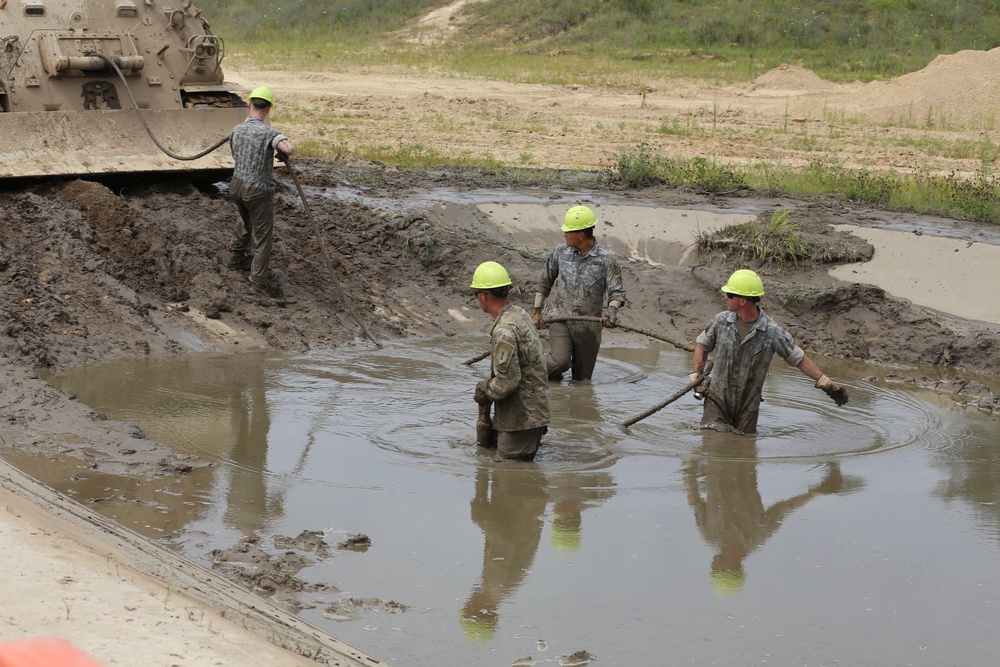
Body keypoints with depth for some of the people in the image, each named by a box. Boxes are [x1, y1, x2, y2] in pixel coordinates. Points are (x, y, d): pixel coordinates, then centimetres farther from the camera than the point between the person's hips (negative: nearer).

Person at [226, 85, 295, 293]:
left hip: (237, 185, 6)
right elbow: (290, 149, -35)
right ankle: (258, 277, 8)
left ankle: (236, 257, 45)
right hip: (257, 190, -6)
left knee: (245, 222, 31)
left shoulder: (236, 130, -1)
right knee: (263, 233, 6)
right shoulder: (268, 132, -21)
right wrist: (283, 152, -11)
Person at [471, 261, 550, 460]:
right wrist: (488, 385, 10)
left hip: (521, 416, -9)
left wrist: (484, 392, -7)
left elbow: (507, 382, -24)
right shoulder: (519, 314, 6)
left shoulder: (504, 331, -25)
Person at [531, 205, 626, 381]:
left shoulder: (606, 259, -6)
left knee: (582, 378, 7)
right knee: (560, 360, -20)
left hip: (589, 325, 0)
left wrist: (611, 310, -28)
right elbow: (545, 281, 15)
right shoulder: (560, 252, 2)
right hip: (560, 317, 0)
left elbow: (616, 291, -8)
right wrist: (536, 309, 16)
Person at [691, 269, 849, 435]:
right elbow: (702, 346, 11)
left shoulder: (772, 332, -13)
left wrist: (825, 382, -8)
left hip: (748, 404, -1)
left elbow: (799, 359, -5)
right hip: (717, 397, 1)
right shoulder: (721, 321, -5)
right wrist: (696, 376, 2)